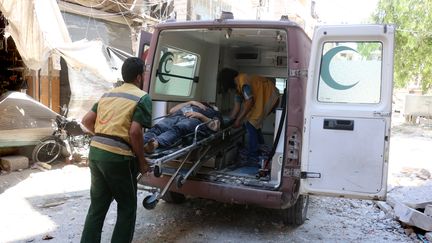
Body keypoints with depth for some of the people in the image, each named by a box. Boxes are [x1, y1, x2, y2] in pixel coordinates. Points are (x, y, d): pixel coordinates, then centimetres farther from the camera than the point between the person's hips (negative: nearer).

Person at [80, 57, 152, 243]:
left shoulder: (108, 94, 17)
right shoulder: (142, 97, -4)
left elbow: (86, 120, 15)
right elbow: (135, 132, -15)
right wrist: (142, 161, -5)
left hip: (95, 151, 7)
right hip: (117, 157, -7)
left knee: (97, 205, 17)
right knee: (127, 207, 10)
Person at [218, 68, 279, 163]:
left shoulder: (242, 80, -19)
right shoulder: (237, 86, 11)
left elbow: (249, 101, -25)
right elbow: (237, 107, 9)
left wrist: (238, 119, -21)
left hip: (269, 96, -10)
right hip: (263, 98, 10)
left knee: (251, 124, -10)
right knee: (254, 123, 16)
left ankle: (252, 157, -6)